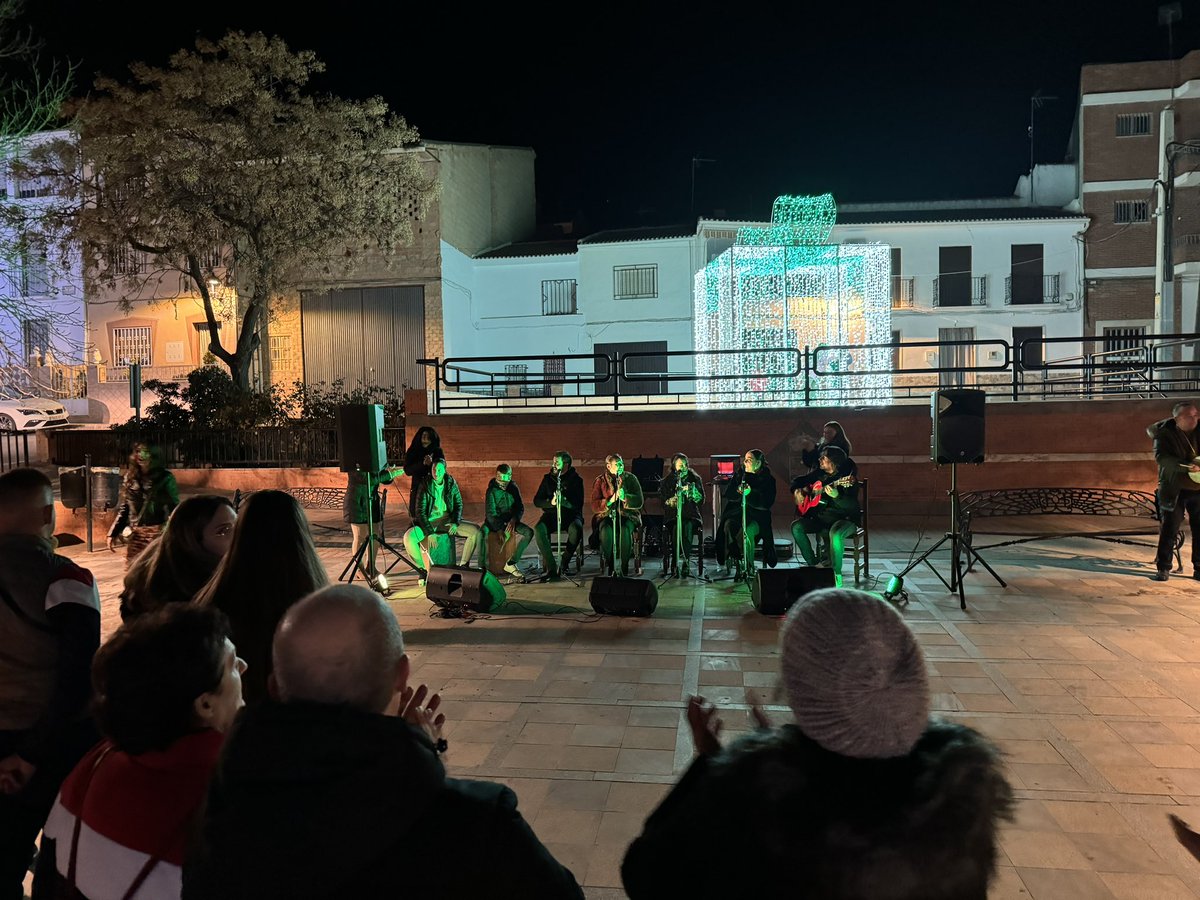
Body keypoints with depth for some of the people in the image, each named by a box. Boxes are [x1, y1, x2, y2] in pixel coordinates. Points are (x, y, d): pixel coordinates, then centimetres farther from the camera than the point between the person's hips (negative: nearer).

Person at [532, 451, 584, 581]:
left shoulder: (576, 480, 0)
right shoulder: (548, 478, 8)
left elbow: (578, 504, -9)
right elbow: (537, 501, 6)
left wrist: (563, 501, -27)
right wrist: (550, 502, -14)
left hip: (571, 514, -2)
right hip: (551, 514, 2)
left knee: (576, 528, -36)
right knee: (538, 529, -30)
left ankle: (564, 564, -17)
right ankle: (551, 567, -28)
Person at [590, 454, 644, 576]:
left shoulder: (630, 478, 3)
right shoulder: (600, 481, 2)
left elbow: (639, 501, -3)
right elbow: (595, 506, -5)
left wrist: (625, 497, -22)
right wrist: (611, 500, -21)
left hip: (627, 515, 0)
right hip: (606, 515, 0)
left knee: (625, 529, -34)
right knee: (606, 530, -34)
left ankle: (624, 566, -18)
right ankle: (610, 566, -16)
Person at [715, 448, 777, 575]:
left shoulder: (767, 478, -1)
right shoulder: (739, 474, 11)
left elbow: (767, 502, -12)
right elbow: (728, 494, 5)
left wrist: (750, 493, -25)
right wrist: (739, 492, -17)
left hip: (757, 514, -3)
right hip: (736, 512, 4)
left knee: (748, 531, -33)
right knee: (728, 526, -27)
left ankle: (748, 564, -19)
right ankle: (733, 558, -15)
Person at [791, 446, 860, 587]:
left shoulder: (847, 477, -13)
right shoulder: (819, 474, 8)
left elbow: (852, 506, -25)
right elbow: (797, 480, 23)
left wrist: (836, 496, -43)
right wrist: (797, 491, 1)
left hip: (845, 519, -7)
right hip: (821, 517, 7)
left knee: (836, 533, -39)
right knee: (796, 526, -15)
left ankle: (836, 574, -22)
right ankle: (813, 564, -3)